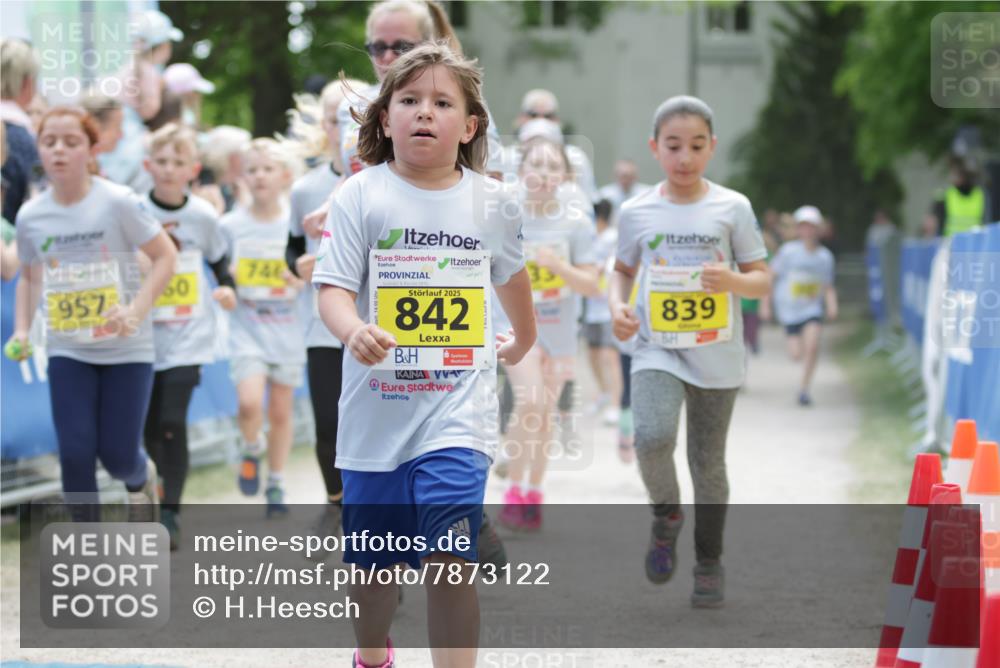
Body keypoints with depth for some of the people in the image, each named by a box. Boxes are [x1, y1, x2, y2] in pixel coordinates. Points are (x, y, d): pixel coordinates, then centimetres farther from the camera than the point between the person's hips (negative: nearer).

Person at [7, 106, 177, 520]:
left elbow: (165, 256, -8)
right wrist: (22, 330, 1)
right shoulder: (30, 216, -1)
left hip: (126, 349, -2)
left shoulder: (117, 202, -13)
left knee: (117, 456, -2)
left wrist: (136, 310, -20)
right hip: (67, 351, 2)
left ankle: (141, 478, 37)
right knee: (75, 453, -8)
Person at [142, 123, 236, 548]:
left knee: (172, 421, -12)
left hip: (189, 336, -1)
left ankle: (170, 513, -5)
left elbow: (219, 258, 15)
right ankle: (170, 482, 35)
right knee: (149, 429, 6)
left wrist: (228, 288, -2)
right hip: (144, 335, 1)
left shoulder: (202, 216, -1)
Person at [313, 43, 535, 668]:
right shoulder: (362, 195, -3)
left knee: (449, 560, -15)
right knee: (374, 562, 15)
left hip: (457, 408, 0)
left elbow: (512, 272, 23)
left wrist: (523, 340, 37)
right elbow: (334, 288, -10)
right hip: (377, 406, 1)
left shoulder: (492, 203, 3)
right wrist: (354, 332, -32)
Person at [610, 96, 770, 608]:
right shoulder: (637, 212, 2)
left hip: (716, 355, 0)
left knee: (708, 460, 8)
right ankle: (665, 514, 6)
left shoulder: (732, 208, -2)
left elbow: (762, 279, 2)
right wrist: (617, 305, -4)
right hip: (656, 349, 0)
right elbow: (623, 269, 16)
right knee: (652, 437, -24)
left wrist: (732, 280, -20)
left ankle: (710, 561, 25)